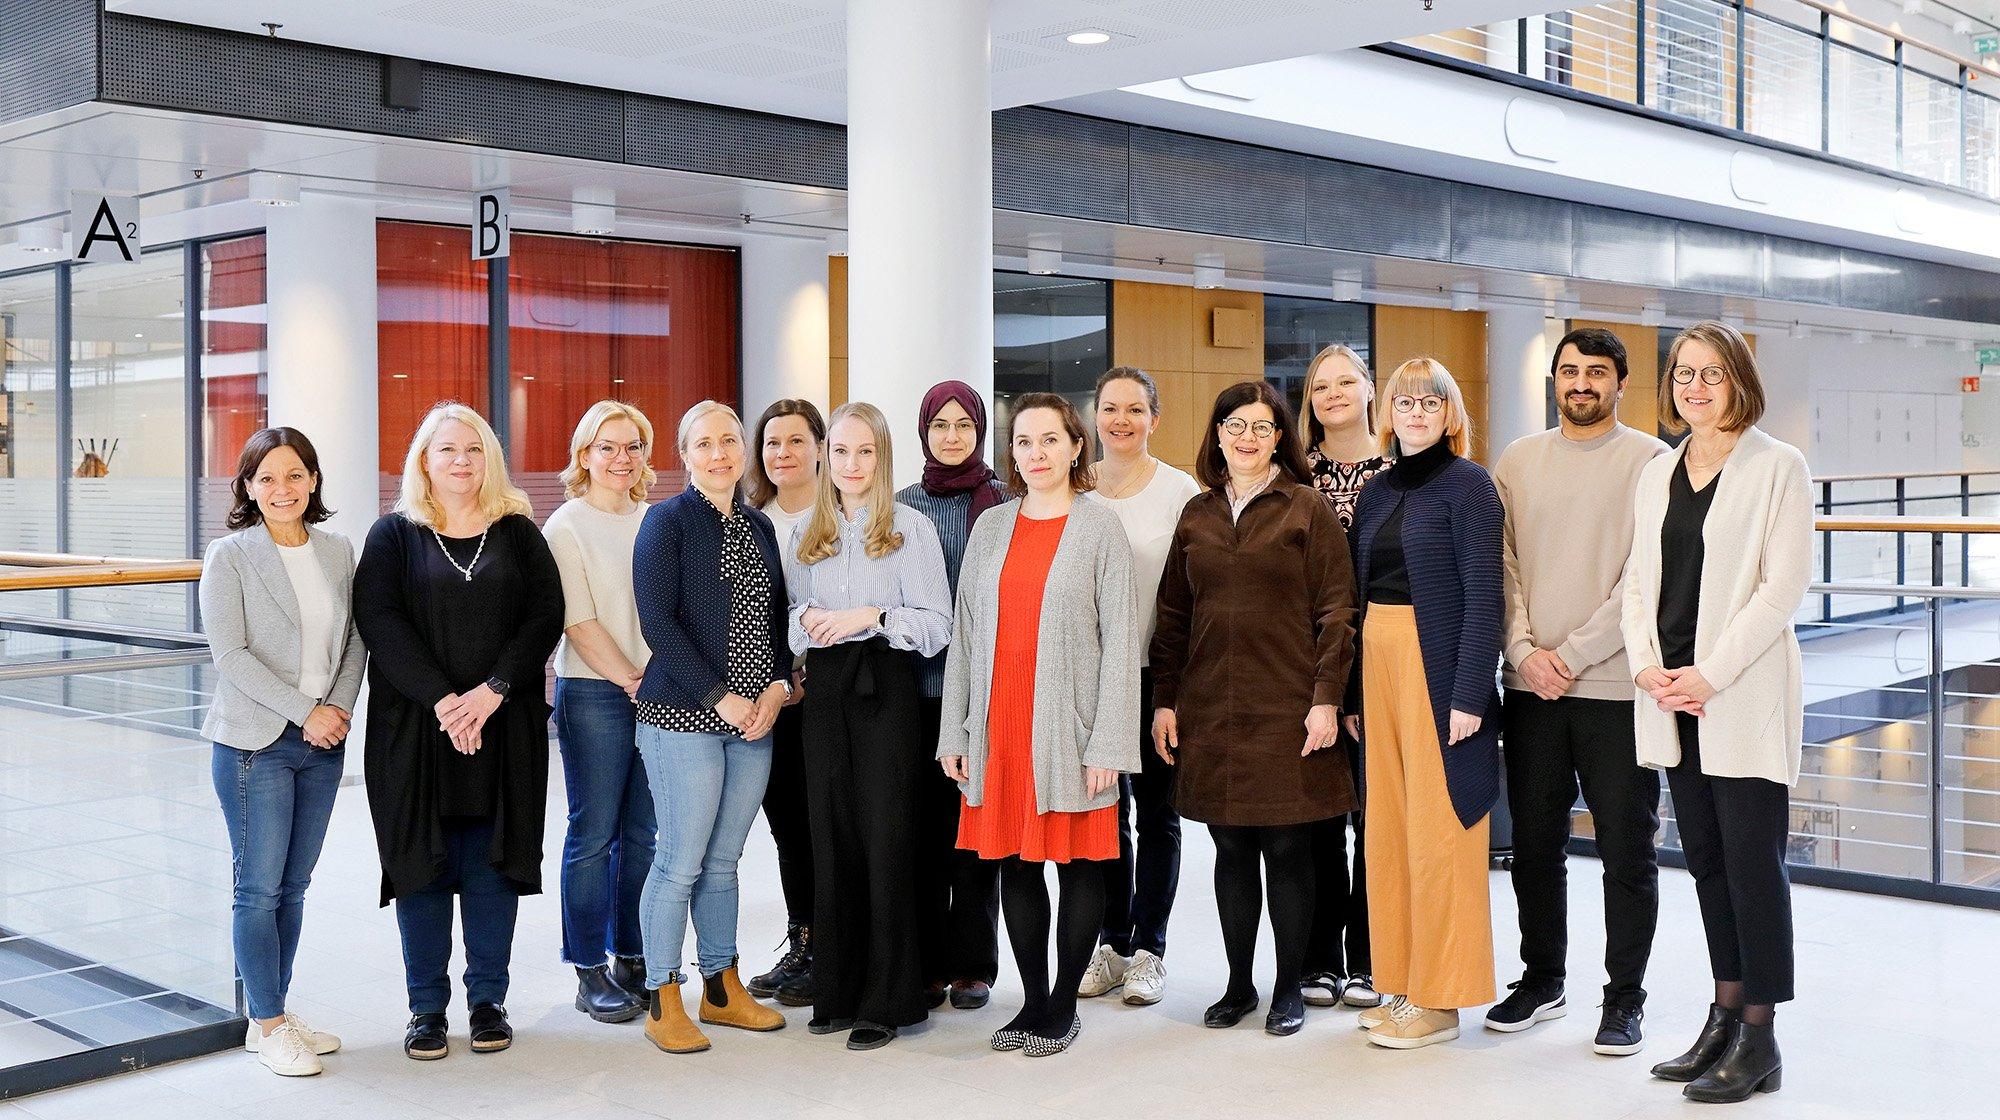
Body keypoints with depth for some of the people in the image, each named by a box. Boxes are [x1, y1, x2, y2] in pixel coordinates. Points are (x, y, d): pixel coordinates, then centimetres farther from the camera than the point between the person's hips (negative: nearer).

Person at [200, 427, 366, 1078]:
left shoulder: (338, 552, 9)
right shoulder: (230, 558, -5)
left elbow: (355, 639, 11)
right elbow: (230, 653, -12)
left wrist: (341, 706, -6)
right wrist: (305, 712, -15)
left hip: (324, 742, 5)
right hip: (256, 742, -5)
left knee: (294, 885, 11)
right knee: (259, 887, -1)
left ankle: (276, 1015, 21)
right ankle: (266, 1026, 8)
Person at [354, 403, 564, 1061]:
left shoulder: (517, 531, 8)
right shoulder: (395, 534, 4)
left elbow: (547, 614, -1)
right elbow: (378, 621, -7)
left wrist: (493, 690, -14)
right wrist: (442, 699, -17)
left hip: (503, 727, 1)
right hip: (415, 727, -1)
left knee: (492, 861, 5)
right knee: (421, 862, 3)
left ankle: (488, 1000, 16)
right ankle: (426, 1007, 13)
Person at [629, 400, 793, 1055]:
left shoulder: (760, 527, 15)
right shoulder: (667, 522, -4)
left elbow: (778, 617, 16)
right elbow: (658, 622, -12)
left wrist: (777, 687, -2)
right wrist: (721, 698, -15)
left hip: (754, 717, 6)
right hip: (684, 716, -5)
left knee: (723, 861, 12)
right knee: (681, 862, -3)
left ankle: (722, 988, 22)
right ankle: (663, 1001, 8)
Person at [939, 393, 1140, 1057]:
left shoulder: (1100, 529, -1)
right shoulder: (991, 528, 10)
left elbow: (1119, 640, -5)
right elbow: (965, 632, 10)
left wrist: (1108, 744, -11)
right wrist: (955, 733, 5)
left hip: (1068, 728, -3)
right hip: (998, 727, 4)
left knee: (1078, 864, 3)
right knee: (1015, 864, 8)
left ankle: (1063, 1007, 15)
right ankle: (1033, 1002, 19)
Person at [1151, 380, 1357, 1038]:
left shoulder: (1307, 508, 0)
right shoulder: (1197, 515, 12)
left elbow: (1335, 611, -4)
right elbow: (1173, 614, 13)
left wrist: (1326, 698, -10)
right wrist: (1164, 700, 8)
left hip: (1286, 707, -3)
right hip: (1209, 708, 3)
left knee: (1287, 848, 1)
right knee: (1231, 848, 8)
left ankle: (1289, 988, 14)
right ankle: (1239, 983, 20)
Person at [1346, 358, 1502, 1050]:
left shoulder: (1467, 484, -6)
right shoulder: (1377, 490, 14)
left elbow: (1484, 595, -11)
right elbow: (1360, 593, 14)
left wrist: (1469, 694, -18)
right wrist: (1351, 691, 9)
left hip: (1439, 666, -7)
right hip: (1378, 660, 7)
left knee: (1438, 827, -3)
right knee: (1388, 826, 9)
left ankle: (1439, 1001, 6)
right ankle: (1403, 985, 19)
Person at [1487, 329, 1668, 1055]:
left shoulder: (1649, 460, -3)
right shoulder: (1519, 461, 10)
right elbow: (1501, 566, 6)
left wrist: (1572, 654, -13)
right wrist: (1525, 652, -7)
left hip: (1614, 686, -4)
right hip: (1531, 686, 4)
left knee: (1627, 850, 3)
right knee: (1534, 844, 12)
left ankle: (1624, 997, 16)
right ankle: (1541, 980, 27)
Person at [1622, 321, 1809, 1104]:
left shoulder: (1777, 467, -4)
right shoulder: (1656, 473, 14)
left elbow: (1784, 585, -11)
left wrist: (1710, 674, -15)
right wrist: (1647, 664, -3)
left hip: (1743, 697, -6)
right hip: (1672, 695, 6)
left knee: (1753, 862, -2)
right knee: (1706, 860, 11)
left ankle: (1758, 1039, 6)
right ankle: (1725, 1017, 22)